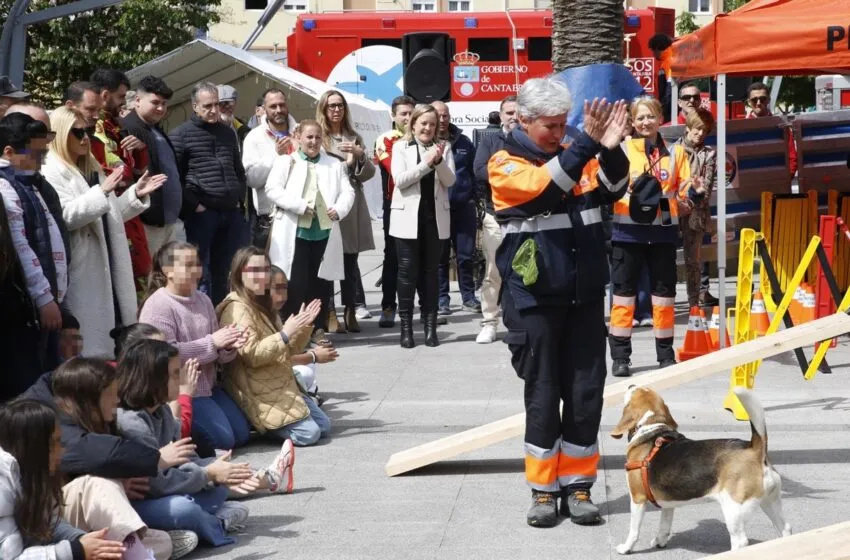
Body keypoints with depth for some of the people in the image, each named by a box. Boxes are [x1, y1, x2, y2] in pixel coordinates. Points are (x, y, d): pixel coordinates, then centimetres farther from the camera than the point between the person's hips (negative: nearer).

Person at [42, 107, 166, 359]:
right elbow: (64, 217, -23)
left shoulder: (91, 169, 20)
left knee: (113, 335, 9)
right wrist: (101, 192, -27)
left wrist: (136, 194, 12)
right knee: (90, 340, -7)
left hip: (106, 265, 9)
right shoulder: (52, 172, -9)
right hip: (82, 271, -9)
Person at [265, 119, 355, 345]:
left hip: (325, 231, 3)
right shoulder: (285, 161, 8)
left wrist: (339, 209, -12)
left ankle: (318, 329, 15)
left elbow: (347, 192, 9)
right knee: (296, 282, -4)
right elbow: (272, 188, -5)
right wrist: (300, 205, -15)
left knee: (321, 281, 6)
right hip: (294, 231, -3)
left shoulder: (335, 165, 17)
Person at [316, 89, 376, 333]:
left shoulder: (354, 138, 16)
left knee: (350, 260, 5)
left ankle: (351, 309, 9)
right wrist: (346, 164, -5)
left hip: (352, 205, 4)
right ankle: (329, 312, 0)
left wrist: (360, 156, -6)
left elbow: (368, 173, 11)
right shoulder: (318, 137, 1)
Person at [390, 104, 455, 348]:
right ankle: (406, 327, 4)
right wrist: (426, 163, -17)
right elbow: (399, 180, -10)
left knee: (431, 272, 6)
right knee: (408, 272, 0)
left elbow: (450, 181, 1)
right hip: (408, 217, -2)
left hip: (435, 217, 2)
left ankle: (430, 326, 9)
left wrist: (439, 161, -16)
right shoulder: (401, 147, 2)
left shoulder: (443, 147, 8)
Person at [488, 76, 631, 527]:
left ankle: (577, 485, 15)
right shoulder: (504, 163, -4)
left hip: (585, 295, 4)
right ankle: (543, 489, 14)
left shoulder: (576, 155, 10)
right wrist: (588, 143, -32)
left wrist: (610, 149, -24)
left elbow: (612, 189, -6)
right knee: (543, 394, 3)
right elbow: (543, 186, -23)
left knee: (586, 393, 4)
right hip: (534, 298, -4)